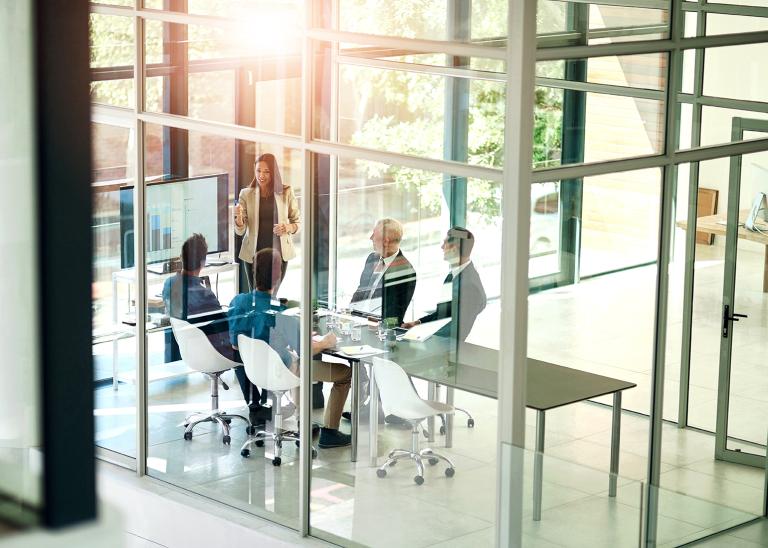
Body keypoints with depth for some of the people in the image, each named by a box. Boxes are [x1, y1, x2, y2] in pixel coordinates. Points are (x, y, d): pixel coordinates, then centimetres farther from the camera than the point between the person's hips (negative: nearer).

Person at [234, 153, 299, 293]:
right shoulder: (246, 194, -1)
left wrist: (288, 227, -15)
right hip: (253, 253, 0)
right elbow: (240, 231, -4)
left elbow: (297, 222, 7)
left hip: (278, 253, 0)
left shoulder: (286, 193, -1)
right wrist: (239, 216, -25)